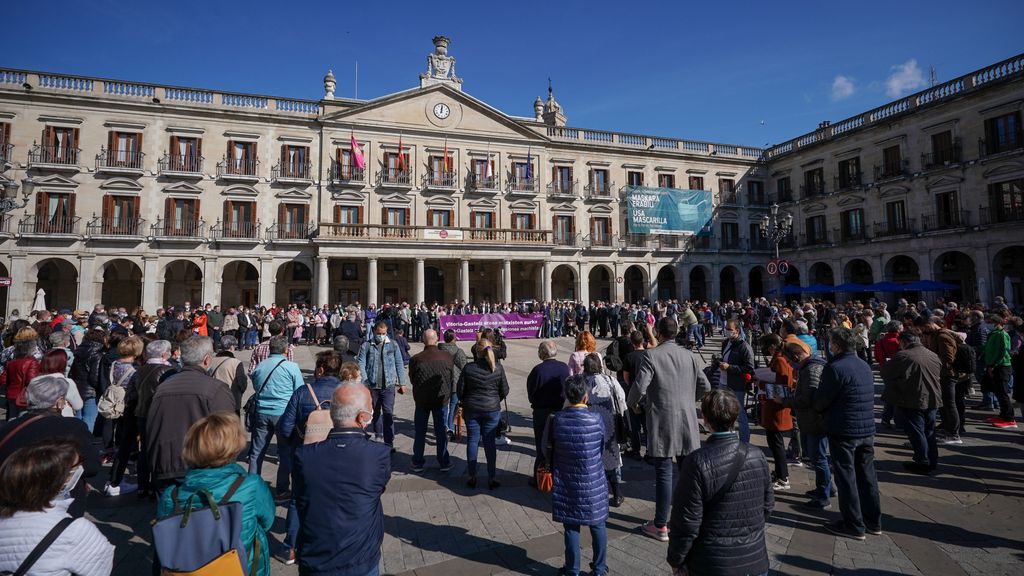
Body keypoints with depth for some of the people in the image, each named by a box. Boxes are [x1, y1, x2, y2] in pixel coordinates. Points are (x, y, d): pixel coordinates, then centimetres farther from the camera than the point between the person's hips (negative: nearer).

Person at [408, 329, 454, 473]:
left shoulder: (415, 359, -13)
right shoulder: (447, 357, -9)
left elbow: (412, 380, 1)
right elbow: (452, 379, 2)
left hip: (421, 400, 0)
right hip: (441, 399, 0)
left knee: (420, 432, 13)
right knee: (441, 431, 10)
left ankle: (417, 463, 22)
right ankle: (444, 462, 17)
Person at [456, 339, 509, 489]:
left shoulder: (468, 368, -10)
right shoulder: (498, 368, -8)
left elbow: (460, 390, -3)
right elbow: (504, 390, -1)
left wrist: (465, 403, 15)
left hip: (471, 409, 0)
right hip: (492, 410, 0)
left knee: (472, 441, 10)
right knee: (490, 443, 8)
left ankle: (472, 477, 18)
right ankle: (491, 478, 13)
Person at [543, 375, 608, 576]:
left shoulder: (556, 420, -14)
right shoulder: (597, 419, -15)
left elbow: (548, 448, -3)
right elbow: (603, 448, 0)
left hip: (566, 482, 1)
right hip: (594, 482, 0)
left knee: (571, 527, 13)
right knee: (598, 525, 17)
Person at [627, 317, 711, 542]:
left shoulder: (652, 355, -12)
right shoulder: (690, 355, 3)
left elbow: (640, 387, -17)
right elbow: (705, 386, 8)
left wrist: (632, 403, 3)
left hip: (662, 421, -4)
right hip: (687, 420, 5)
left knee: (663, 473, 2)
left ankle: (660, 526, 12)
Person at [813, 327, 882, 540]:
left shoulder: (835, 368, -18)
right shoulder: (865, 366, 8)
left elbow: (821, 400, -14)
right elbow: (866, 398, 16)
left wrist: (817, 409, 8)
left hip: (843, 431, -8)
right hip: (867, 429, 8)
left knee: (846, 477, 2)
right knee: (867, 475, 17)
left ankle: (854, 525, 10)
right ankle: (873, 521, 28)